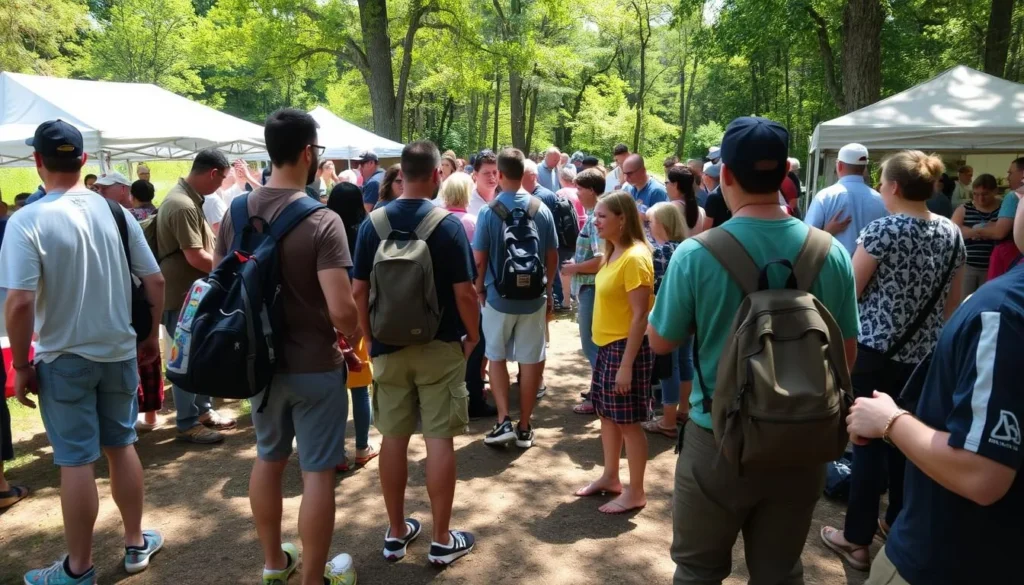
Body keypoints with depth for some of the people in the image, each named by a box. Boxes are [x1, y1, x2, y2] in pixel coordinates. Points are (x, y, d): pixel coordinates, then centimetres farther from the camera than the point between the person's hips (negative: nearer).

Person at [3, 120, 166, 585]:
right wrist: (151, 337, 13)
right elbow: (155, 282, 0)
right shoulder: (116, 212, -2)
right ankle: (136, 544, 30)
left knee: (76, 461, 6)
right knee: (122, 446, 17)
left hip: (63, 359, -4)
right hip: (119, 351, 4)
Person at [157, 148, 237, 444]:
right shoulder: (182, 205, -23)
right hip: (181, 295, -10)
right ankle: (188, 424, 11)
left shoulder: (188, 199, 10)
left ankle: (203, 410, 30)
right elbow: (195, 257, -26)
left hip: (193, 292, 10)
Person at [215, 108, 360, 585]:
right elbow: (341, 309, -26)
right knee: (317, 471, 7)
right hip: (315, 365, -6)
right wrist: (353, 336, -5)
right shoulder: (321, 220, -20)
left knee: (268, 459, 21)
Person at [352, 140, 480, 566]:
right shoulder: (448, 224, -12)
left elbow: (359, 291, 0)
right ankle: (442, 541, 14)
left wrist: (369, 336, 12)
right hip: (440, 346, -3)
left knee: (393, 437, 12)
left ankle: (395, 533, 25)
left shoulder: (373, 223, -1)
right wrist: (473, 335, 2)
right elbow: (464, 293, -13)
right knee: (439, 440, 4)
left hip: (388, 347, 4)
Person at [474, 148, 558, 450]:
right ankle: (524, 427, 17)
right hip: (534, 296, 2)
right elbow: (552, 256, 2)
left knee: (496, 357, 15)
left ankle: (504, 421, 7)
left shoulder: (488, 211, -11)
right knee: (531, 360, 9)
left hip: (498, 296, -1)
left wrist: (480, 289, 8)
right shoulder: (542, 210, -4)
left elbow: (479, 259, -9)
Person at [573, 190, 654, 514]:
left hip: (626, 348, -9)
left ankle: (635, 492, 16)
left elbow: (640, 315, -21)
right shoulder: (613, 253, 9)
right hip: (607, 345, 10)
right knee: (607, 415, 19)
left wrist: (626, 365, -22)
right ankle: (610, 477, 34)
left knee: (628, 421, 2)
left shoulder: (635, 257, -20)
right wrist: (611, 353, 15)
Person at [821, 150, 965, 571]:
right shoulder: (952, 234, 4)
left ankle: (857, 539, 12)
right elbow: (953, 303, 11)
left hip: (876, 351, -5)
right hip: (924, 355, 6)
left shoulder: (881, 230, -14)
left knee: (868, 440, 2)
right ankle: (899, 523, 33)